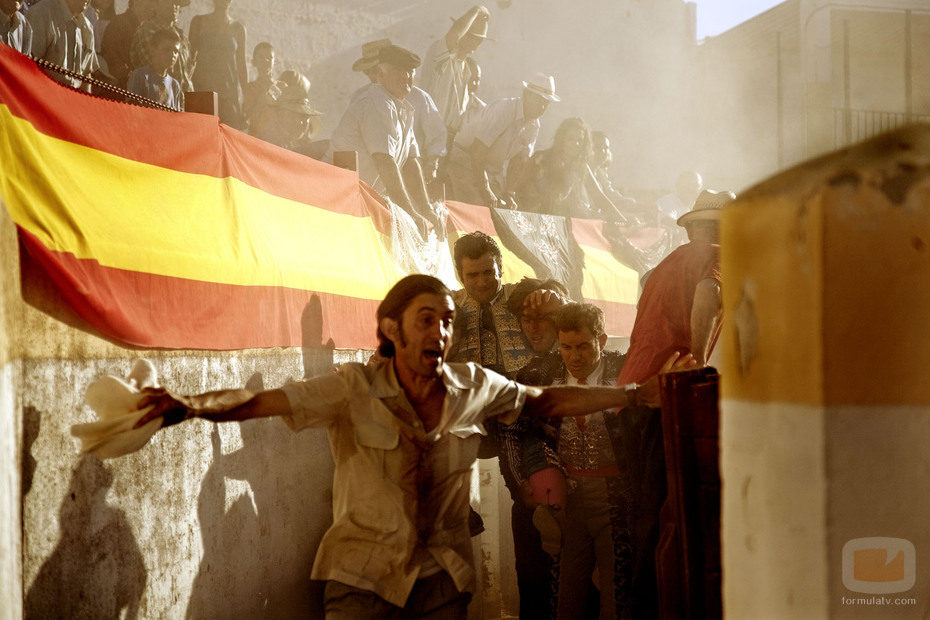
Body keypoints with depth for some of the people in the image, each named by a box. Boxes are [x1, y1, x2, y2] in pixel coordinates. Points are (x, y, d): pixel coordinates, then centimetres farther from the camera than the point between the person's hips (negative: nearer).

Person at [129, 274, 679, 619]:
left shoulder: (474, 386, -1)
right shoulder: (354, 388, -13)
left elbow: (548, 402, 12)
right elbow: (262, 402, -22)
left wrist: (638, 393, 11)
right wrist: (188, 405, -39)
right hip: (363, 575, -3)